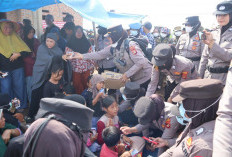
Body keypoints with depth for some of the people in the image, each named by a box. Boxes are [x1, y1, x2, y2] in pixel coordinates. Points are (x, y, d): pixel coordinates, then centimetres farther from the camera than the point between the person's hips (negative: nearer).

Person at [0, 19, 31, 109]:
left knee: (19, 88, 8)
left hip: (17, 68, 2)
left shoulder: (15, 37, 8)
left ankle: (22, 107, 23)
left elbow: (27, 51, 6)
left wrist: (19, 54, -12)